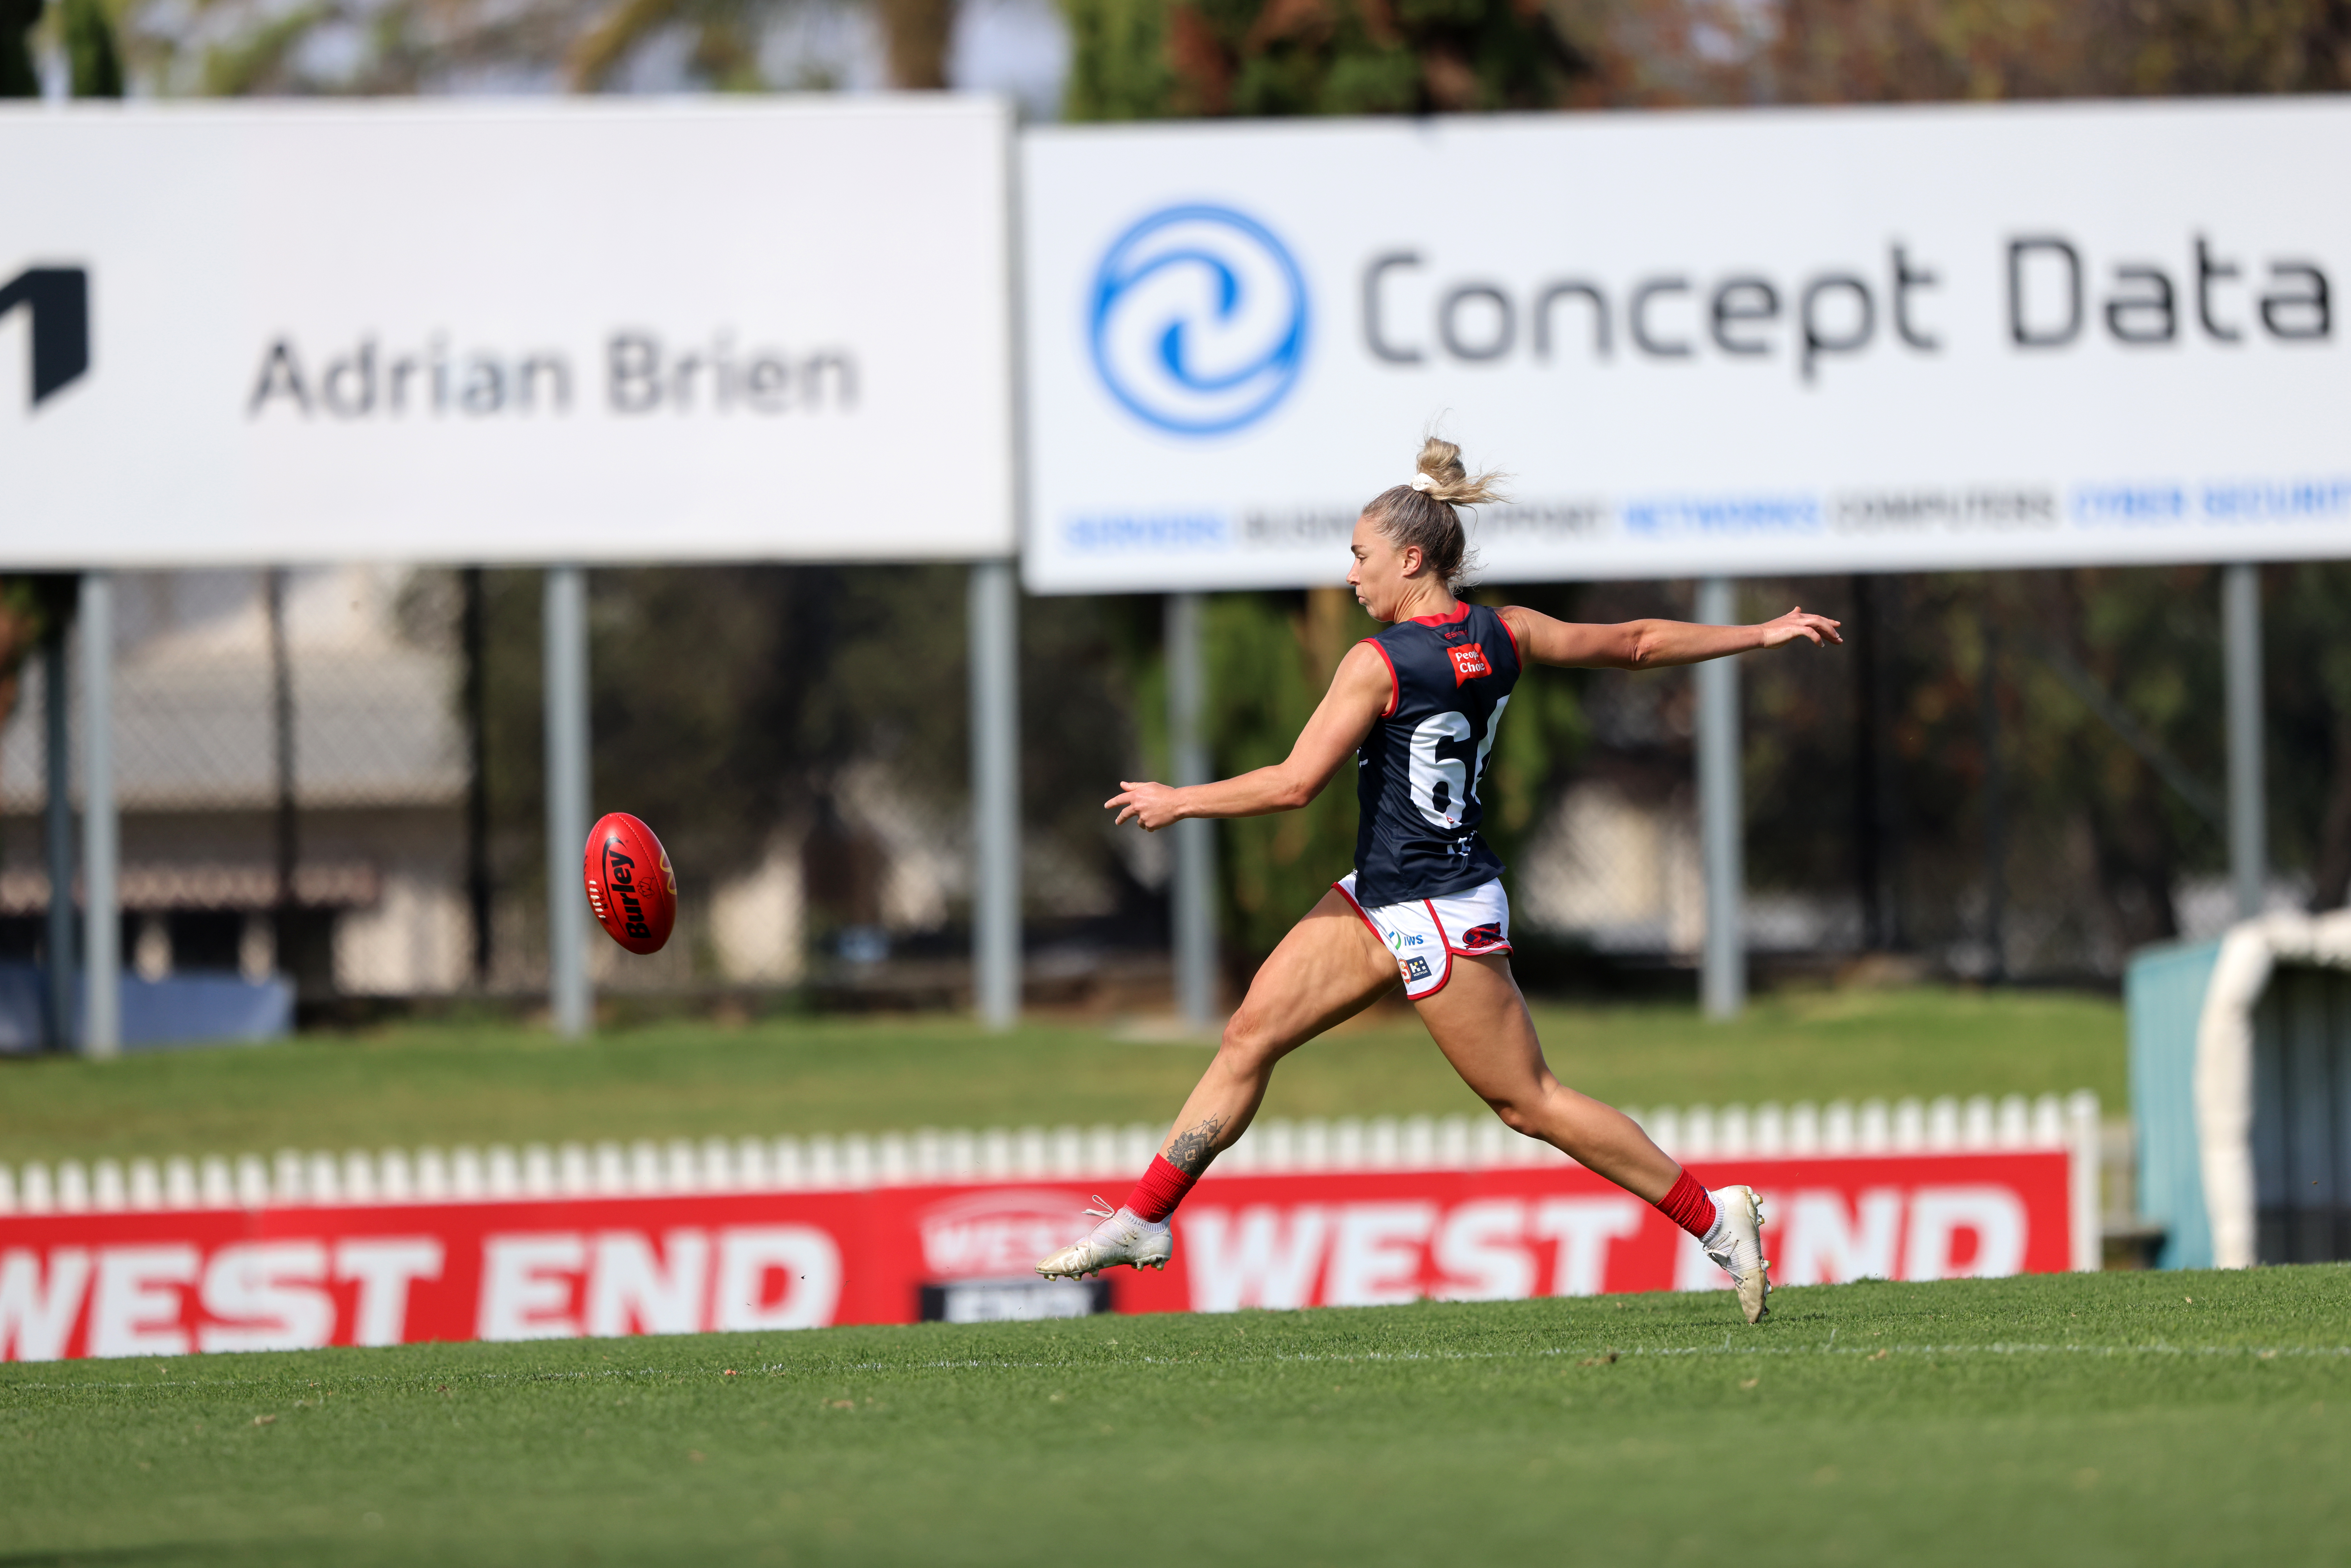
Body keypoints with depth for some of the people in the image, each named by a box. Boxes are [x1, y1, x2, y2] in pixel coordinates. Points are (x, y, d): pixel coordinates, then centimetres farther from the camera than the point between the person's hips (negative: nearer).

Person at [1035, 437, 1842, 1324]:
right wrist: (1762, 635, 22)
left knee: (1526, 1100, -1)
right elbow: (1636, 644, 9)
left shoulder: (1379, 663, -20)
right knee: (1251, 1034, 8)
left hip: (1441, 917, -10)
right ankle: (1143, 1219, 11)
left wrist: (1178, 803, -9)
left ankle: (1715, 1217, 5)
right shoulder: (1503, 636, 2)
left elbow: (1295, 784, -21)